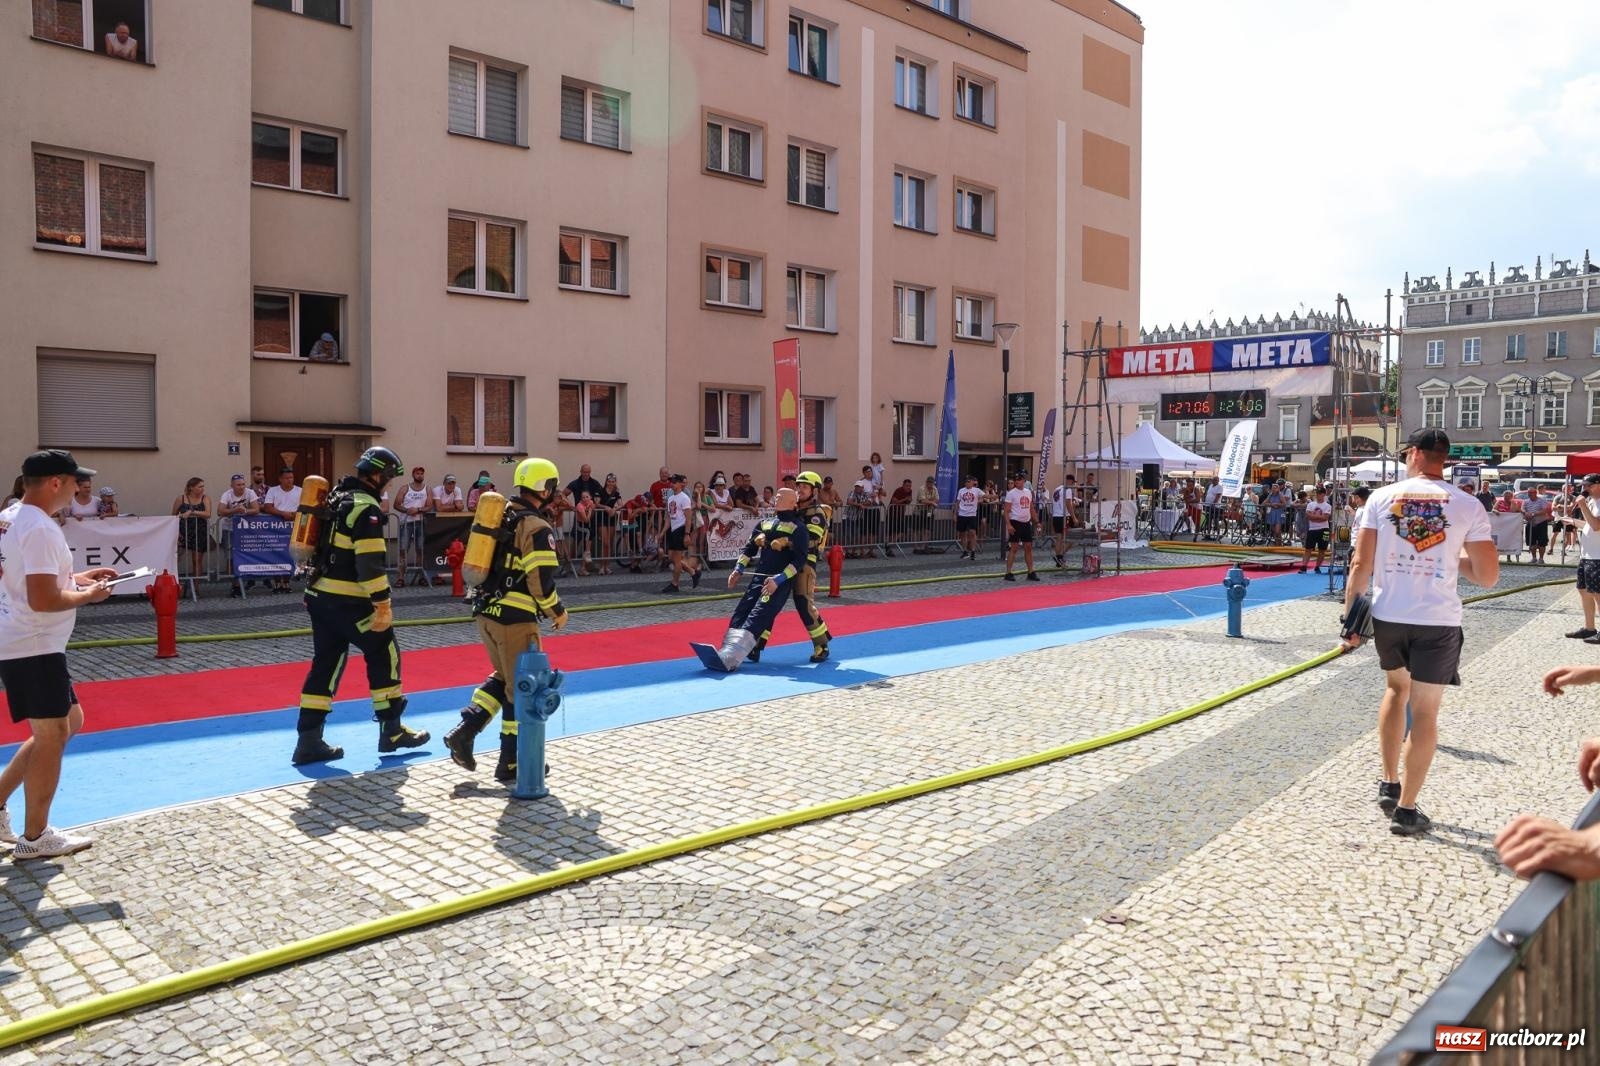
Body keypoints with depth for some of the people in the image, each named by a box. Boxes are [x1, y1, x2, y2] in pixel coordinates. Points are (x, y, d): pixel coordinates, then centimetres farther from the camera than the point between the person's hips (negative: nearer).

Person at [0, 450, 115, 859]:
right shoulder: (40, 529, -21)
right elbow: (43, 600, -27)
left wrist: (75, 577, 15)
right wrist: (89, 594, -11)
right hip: (34, 648, -10)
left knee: (69, 722, 20)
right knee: (52, 736, 1)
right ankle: (34, 837, 12)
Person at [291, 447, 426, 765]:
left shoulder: (336, 497, 15)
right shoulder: (365, 507, -15)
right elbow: (371, 562, -22)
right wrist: (383, 604, -21)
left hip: (319, 595, 9)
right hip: (348, 600, -9)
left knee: (326, 662, 11)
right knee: (384, 654, 4)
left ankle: (309, 741, 10)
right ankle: (391, 731, 12)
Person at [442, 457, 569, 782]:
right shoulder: (536, 527, -13)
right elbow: (542, 580, -17)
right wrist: (557, 612, -2)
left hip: (484, 612, 8)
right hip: (514, 619, -8)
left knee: (503, 676, 24)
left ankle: (464, 730, 10)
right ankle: (511, 763, 11)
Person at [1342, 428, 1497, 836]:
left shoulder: (1382, 497, -1)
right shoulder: (1468, 505, -2)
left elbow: (1361, 565, -5)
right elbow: (1488, 576, -3)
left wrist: (1350, 617, 3)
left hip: (1387, 616, 2)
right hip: (1438, 622, -2)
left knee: (1396, 689, 26)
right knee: (1424, 712, 8)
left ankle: (1389, 786, 26)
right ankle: (1406, 810, 12)